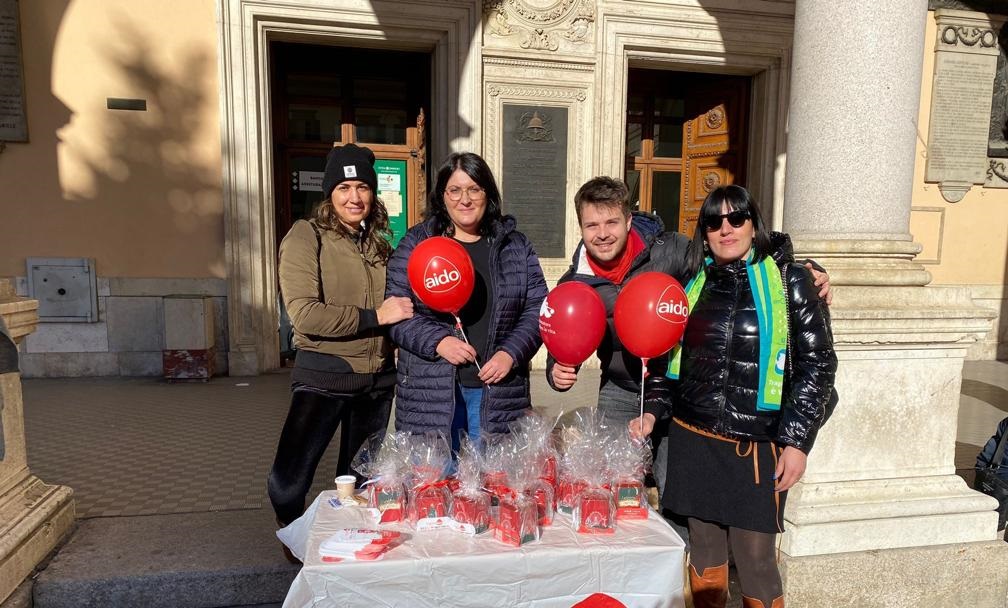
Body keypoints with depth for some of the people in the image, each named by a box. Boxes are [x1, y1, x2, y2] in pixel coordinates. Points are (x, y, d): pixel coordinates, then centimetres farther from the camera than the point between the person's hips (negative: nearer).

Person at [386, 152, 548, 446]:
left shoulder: (517, 246, 8)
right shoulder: (416, 244, 4)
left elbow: (537, 309, 6)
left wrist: (511, 354, -9)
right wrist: (437, 342, -15)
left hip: (498, 392, 2)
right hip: (430, 393, -1)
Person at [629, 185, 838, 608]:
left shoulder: (788, 278, -2)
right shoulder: (695, 282, 8)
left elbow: (817, 362, -4)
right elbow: (671, 356, 16)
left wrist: (797, 441, -8)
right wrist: (653, 410, 3)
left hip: (756, 447, -3)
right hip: (692, 439, 4)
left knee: (755, 561, 2)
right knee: (703, 552, 14)